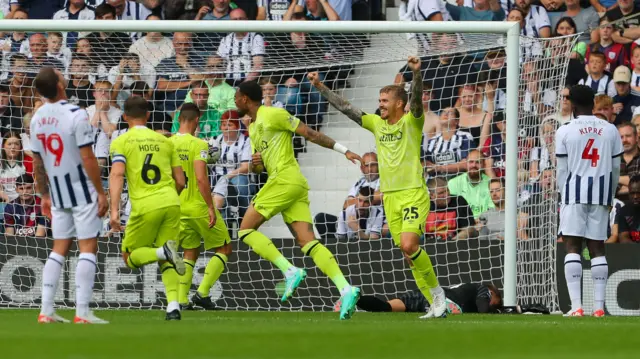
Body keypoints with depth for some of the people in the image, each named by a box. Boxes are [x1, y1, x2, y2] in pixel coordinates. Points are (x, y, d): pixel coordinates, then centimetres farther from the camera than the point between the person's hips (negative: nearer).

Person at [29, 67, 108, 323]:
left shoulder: (37, 118, 3)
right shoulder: (76, 115, -17)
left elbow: (37, 163, 9)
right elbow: (87, 158, -17)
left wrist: (44, 195, 19)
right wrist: (101, 193, -10)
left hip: (57, 193, 6)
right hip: (82, 189, -6)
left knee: (59, 249, 12)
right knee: (88, 247, -2)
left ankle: (46, 311, 8)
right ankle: (82, 312, -8)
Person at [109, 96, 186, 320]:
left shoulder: (121, 142, 5)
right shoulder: (164, 141, 16)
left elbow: (117, 174, -11)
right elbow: (180, 181, 16)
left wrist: (114, 210, -18)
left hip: (145, 207, -4)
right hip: (171, 203, 4)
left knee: (130, 257, 12)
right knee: (166, 262, 11)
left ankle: (163, 251, -19)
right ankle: (173, 306, -12)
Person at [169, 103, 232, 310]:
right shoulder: (198, 145, -15)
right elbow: (201, 179, -23)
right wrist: (211, 208, -19)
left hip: (178, 207, 6)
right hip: (199, 206, -6)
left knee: (190, 252, 18)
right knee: (224, 249, 9)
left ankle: (182, 299, 6)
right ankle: (202, 292, -3)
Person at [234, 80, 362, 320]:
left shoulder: (272, 115, -3)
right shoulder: (253, 127, 26)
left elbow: (309, 133, -5)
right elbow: (260, 167, 30)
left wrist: (342, 150, -7)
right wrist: (255, 164, 5)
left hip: (284, 180, -9)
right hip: (296, 184, 9)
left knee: (246, 230, -5)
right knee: (308, 242, -5)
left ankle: (290, 271, -16)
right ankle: (346, 289, -20)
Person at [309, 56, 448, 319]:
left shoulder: (411, 121, -4)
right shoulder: (377, 123, 11)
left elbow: (417, 99, -23)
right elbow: (345, 108, 12)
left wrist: (416, 73, -40)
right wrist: (320, 87, 7)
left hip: (413, 193, -6)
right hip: (389, 196, 6)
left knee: (409, 245, -22)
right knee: (408, 251, 3)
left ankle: (436, 292, -3)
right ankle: (437, 306, 9)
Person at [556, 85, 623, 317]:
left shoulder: (564, 132, -2)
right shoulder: (610, 130, 6)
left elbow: (562, 170, -1)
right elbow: (616, 168, 8)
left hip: (575, 193, -3)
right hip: (601, 193, 3)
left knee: (572, 247, -3)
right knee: (597, 248, 6)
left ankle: (576, 306, -12)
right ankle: (599, 306, 2)